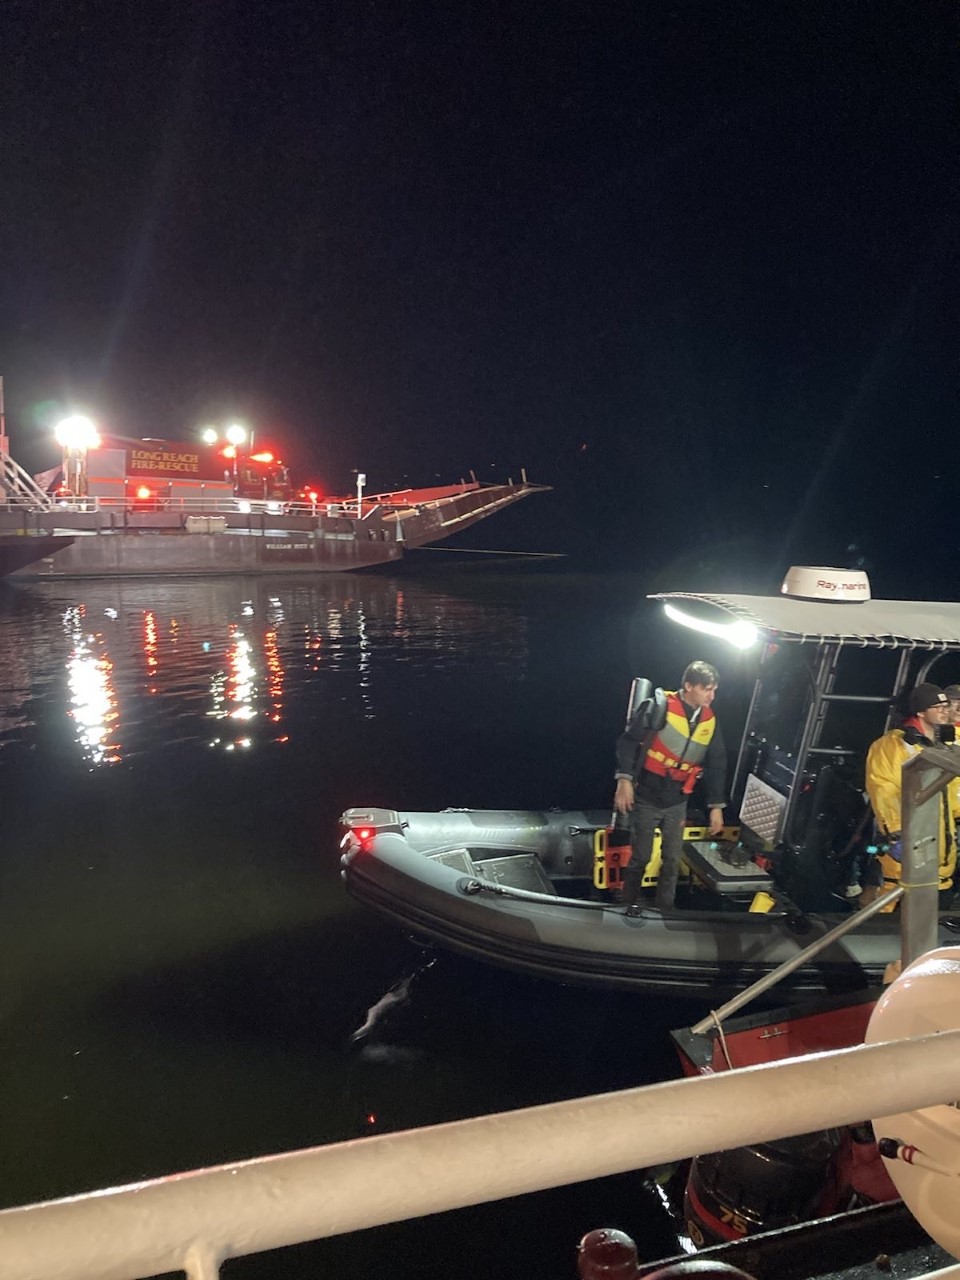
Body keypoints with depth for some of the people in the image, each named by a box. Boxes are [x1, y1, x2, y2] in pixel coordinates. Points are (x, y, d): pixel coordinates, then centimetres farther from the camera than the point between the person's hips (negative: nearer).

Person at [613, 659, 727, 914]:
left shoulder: (710, 720, 2)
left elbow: (716, 764, 9)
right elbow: (628, 740, -14)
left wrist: (716, 805, 7)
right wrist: (625, 779, -22)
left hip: (677, 802, 5)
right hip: (647, 797, -5)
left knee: (672, 859, 12)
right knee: (640, 856, 5)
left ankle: (665, 907, 28)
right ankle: (629, 904, 23)